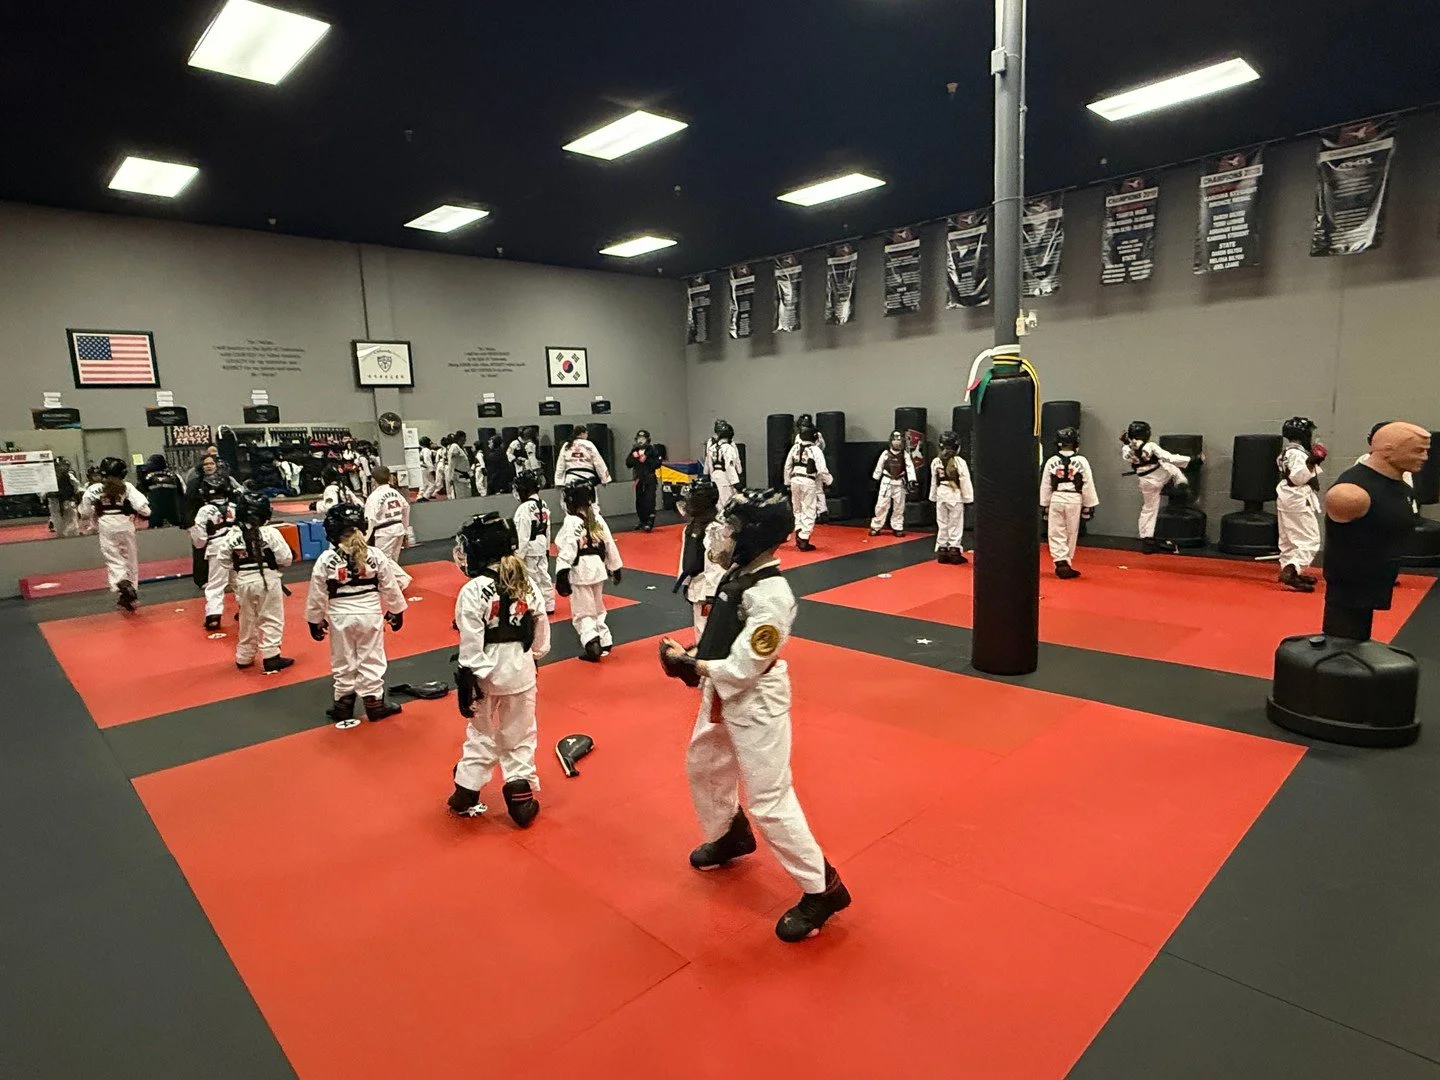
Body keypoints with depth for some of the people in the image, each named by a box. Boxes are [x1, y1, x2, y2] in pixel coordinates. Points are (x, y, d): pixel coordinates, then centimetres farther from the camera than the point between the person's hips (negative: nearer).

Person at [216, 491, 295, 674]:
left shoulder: (231, 535, -5)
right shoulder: (270, 533, -15)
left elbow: (225, 562, -3)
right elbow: (285, 558, -12)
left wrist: (240, 569, 13)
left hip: (244, 582, 4)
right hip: (268, 580, -4)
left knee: (247, 621, 19)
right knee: (271, 620, 7)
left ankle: (244, 657, 30)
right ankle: (271, 658, 8)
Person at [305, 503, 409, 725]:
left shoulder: (326, 559, -10)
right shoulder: (375, 555, -8)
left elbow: (317, 594, -3)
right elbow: (390, 586, -1)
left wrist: (315, 621, 10)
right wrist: (396, 611, 12)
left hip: (341, 617, 0)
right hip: (370, 615, 0)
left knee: (343, 663, 14)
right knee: (371, 660, 12)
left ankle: (344, 705, 26)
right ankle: (374, 703, 21)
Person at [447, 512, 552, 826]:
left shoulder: (473, 591, -18)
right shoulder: (528, 585, -4)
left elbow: (471, 647, -17)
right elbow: (542, 638, 2)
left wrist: (467, 681, -9)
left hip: (488, 672, -3)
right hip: (521, 670, 3)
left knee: (480, 735, 17)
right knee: (520, 736, 16)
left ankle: (466, 795, 30)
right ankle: (521, 798, 21)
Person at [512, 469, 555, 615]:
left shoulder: (524, 508, -21)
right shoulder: (544, 505, 4)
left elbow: (522, 535, -19)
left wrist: (519, 555, -13)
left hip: (530, 548, -8)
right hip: (542, 546, 8)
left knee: (531, 577, 2)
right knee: (543, 574, 16)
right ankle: (549, 605, 25)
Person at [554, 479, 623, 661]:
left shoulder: (571, 522, -14)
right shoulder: (598, 519, 4)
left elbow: (567, 550, -21)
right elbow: (609, 545, 9)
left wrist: (562, 575, -23)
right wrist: (616, 568, 19)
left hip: (580, 571, -6)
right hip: (597, 568, 6)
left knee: (582, 613, 3)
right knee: (597, 608, 23)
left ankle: (592, 644, -11)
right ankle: (603, 641, 27)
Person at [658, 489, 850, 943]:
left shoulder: (771, 597, -29)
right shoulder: (739, 573, 0)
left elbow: (743, 667, -27)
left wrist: (689, 664, -19)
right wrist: (694, 658, -4)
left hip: (756, 703, -10)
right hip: (722, 694, 10)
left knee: (769, 801, -3)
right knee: (703, 765, 27)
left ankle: (822, 889, 15)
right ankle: (731, 836, 53)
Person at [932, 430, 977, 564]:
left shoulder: (936, 462, 0)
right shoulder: (959, 462, -13)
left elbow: (933, 482, 7)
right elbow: (965, 482, -11)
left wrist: (933, 497, 16)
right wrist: (968, 498, -2)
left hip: (941, 495, 4)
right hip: (955, 496, -4)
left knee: (942, 524, 11)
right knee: (955, 524, 4)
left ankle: (942, 551, 14)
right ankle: (954, 551, 6)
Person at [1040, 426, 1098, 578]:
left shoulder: (1051, 461, 0)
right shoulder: (1081, 461, -5)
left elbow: (1045, 485, 3)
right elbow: (1088, 485, -3)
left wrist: (1045, 505, 12)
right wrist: (1089, 505, 5)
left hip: (1056, 499, 1)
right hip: (1074, 499, -1)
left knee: (1056, 533, 4)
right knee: (1071, 533, 12)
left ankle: (1060, 562, -10)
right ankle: (1066, 562, 19)